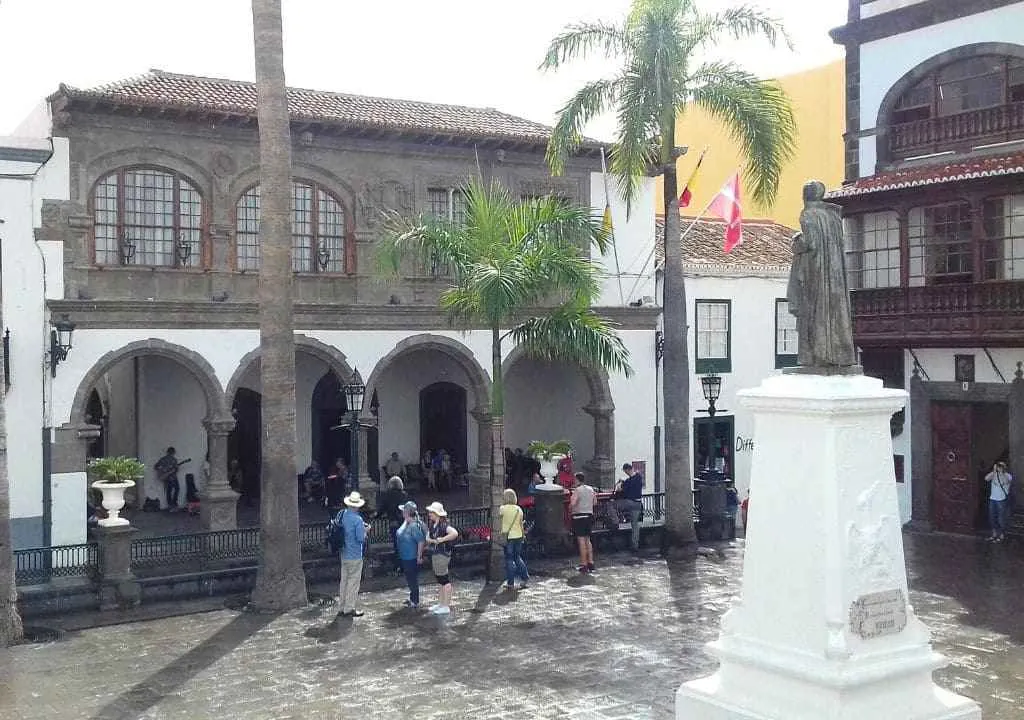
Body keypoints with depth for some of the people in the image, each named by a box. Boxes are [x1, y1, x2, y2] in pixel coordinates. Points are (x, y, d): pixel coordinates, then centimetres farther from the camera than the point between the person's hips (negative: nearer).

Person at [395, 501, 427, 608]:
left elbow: (421, 541, -28)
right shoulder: (405, 523, 5)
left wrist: (419, 557, -24)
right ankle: (412, 599, 35)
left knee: (412, 579, 2)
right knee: (409, 579, 21)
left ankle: (415, 602, 14)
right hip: (405, 558, 10)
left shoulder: (414, 526, -26)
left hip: (412, 558, -10)